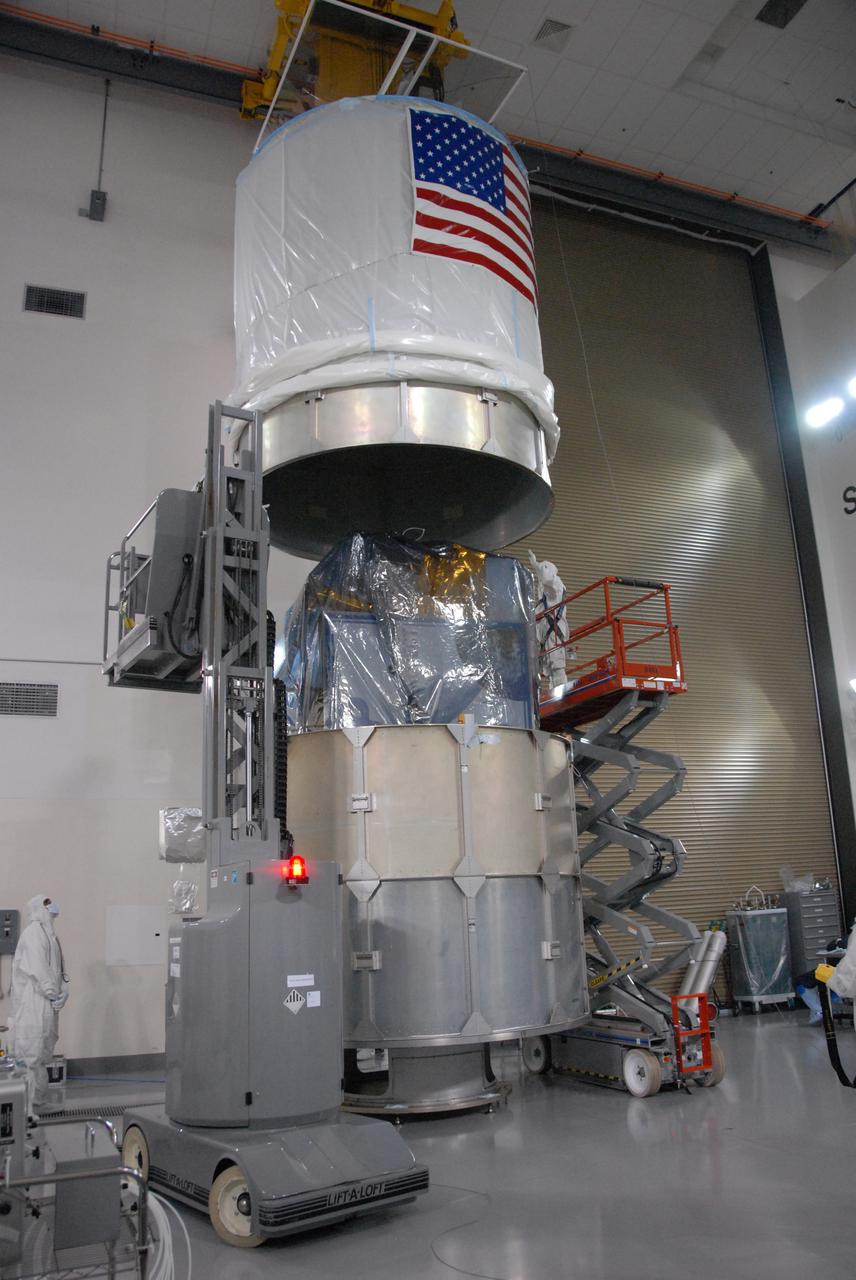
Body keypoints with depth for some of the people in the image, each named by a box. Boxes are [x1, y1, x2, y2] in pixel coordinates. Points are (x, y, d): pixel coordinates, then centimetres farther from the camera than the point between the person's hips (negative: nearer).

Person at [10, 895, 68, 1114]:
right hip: (34, 1003, -9)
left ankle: (37, 1099, 24)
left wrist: (63, 991, 0)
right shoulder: (33, 932, -11)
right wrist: (53, 994, -17)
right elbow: (37, 968, -19)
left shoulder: (50, 934, 16)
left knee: (44, 1049, 15)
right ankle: (30, 1102, -1)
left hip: (48, 1005, 9)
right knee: (33, 1052, -6)